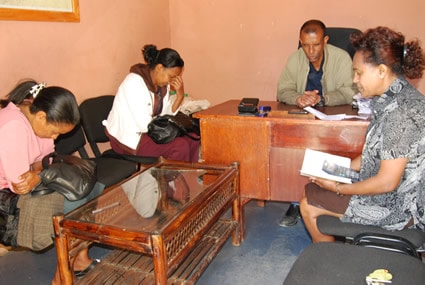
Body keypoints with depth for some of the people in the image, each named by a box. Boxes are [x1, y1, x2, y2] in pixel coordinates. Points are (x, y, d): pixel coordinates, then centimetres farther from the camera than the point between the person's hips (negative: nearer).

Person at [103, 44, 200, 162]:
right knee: (180, 146, -22)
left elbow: (165, 114, 3)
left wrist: (180, 95, -10)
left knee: (192, 139, -3)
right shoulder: (134, 83, -22)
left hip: (146, 130, 8)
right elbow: (145, 125, -26)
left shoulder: (161, 83, 3)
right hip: (126, 138, -8)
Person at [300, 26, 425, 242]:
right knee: (312, 189, 15)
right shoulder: (393, 97, 2)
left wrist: (338, 188, -15)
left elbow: (387, 182, -26)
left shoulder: (400, 111, -28)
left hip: (400, 208, -9)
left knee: (308, 204, -5)